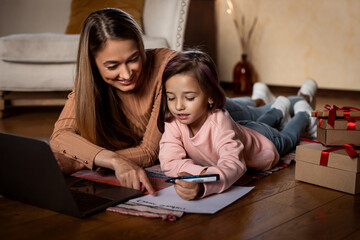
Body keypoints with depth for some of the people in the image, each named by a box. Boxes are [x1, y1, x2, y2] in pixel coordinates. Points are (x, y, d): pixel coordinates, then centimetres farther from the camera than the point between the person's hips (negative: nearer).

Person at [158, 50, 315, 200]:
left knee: (289, 138, 31)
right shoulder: (173, 123, -36)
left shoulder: (219, 122, -51)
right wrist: (202, 173, -55)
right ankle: (278, 109, 66)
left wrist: (202, 186, -81)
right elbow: (169, 162, -39)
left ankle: (303, 113, 59)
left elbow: (233, 164, -63)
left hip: (265, 139, -4)